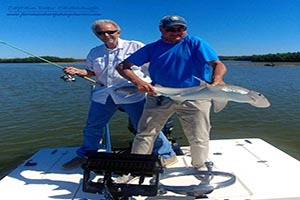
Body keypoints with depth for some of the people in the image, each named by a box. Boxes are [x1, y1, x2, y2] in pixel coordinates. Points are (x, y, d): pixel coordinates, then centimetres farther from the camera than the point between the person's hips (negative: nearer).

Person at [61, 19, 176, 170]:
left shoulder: (136, 47, 0)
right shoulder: (94, 52, 16)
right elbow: (92, 72, 23)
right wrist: (78, 71, 3)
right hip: (103, 95, 5)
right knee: (92, 127, 14)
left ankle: (166, 154, 17)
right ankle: (85, 155, 37)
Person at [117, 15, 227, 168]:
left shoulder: (196, 43, 1)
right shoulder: (152, 48, 6)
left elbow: (218, 65, -10)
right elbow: (123, 66, 3)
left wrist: (216, 79, -34)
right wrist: (137, 81, -18)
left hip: (195, 97, -1)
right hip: (159, 96, 2)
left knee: (199, 139, 4)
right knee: (145, 132, 1)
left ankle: (200, 167, 31)